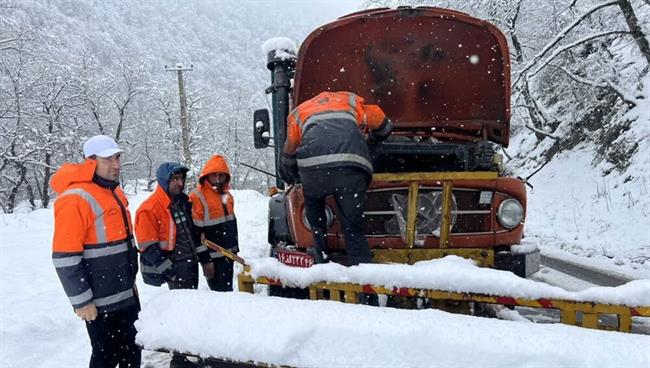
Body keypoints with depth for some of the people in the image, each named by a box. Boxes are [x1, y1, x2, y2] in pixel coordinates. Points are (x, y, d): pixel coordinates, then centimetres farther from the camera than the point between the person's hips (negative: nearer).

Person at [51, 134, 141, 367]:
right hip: (101, 301, -8)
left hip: (126, 295, 8)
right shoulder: (75, 199, -19)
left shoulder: (114, 191, 9)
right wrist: (81, 301, -17)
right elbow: (65, 258, -21)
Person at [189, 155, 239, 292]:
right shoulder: (196, 197, -14)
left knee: (227, 288, 18)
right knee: (220, 290, -6)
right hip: (213, 255, -8)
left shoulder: (227, 195, 11)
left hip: (229, 253, 8)